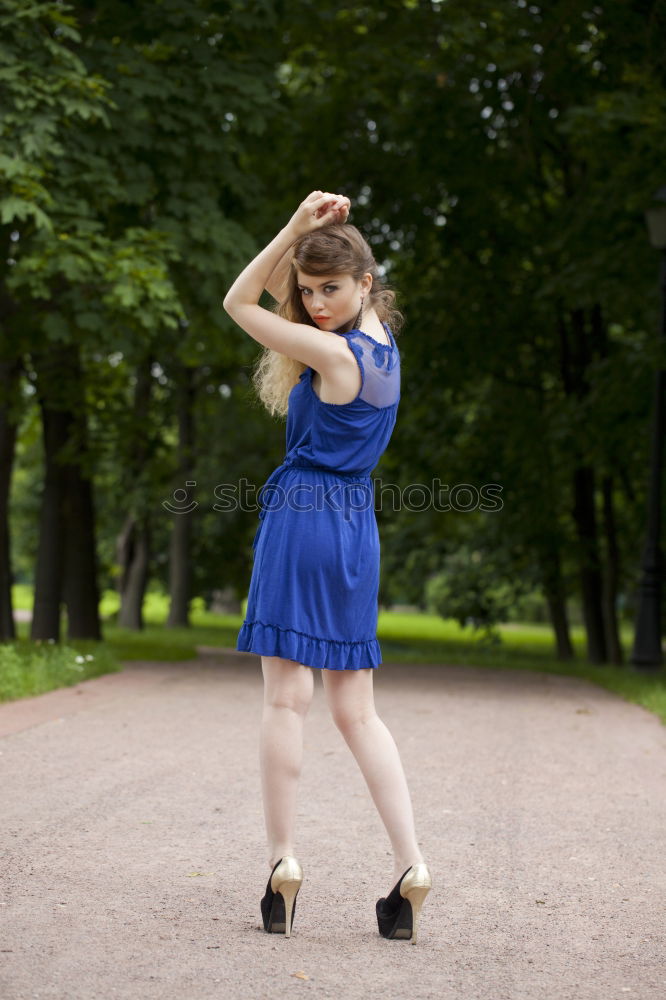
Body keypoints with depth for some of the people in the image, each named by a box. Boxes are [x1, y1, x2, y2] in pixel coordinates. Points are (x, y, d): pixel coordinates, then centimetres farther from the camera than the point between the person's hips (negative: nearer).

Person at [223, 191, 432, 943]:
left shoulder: (335, 353, -12)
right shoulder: (382, 340, 12)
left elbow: (238, 302, -3)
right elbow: (274, 286, 24)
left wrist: (298, 226, -3)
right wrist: (305, 233, 9)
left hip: (302, 519, -8)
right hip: (356, 528, 8)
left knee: (287, 698, -4)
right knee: (355, 711, 7)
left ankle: (282, 861, -3)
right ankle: (411, 866, -1)